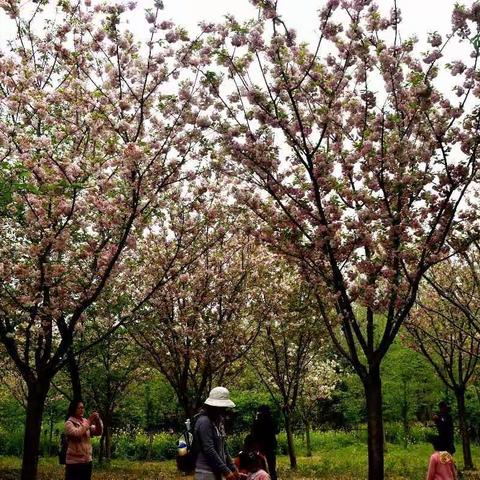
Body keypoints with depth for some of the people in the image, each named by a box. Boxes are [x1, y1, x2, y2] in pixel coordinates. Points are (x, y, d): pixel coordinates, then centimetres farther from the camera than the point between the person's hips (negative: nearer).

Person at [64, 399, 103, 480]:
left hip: (87, 461, 6)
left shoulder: (85, 421, 10)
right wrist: (89, 421, -20)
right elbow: (77, 434, -23)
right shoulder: (69, 423, -6)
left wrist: (97, 420, -12)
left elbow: (98, 432, 5)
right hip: (74, 462, -6)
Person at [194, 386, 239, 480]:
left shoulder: (218, 421, 13)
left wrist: (232, 468, 11)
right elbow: (208, 450, -20)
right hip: (206, 472, -9)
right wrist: (226, 471, -18)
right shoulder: (204, 421, -15)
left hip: (216, 471, 9)